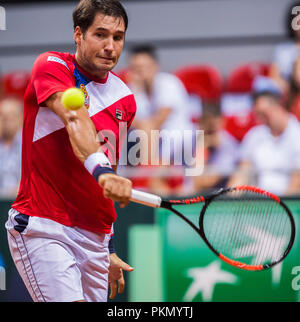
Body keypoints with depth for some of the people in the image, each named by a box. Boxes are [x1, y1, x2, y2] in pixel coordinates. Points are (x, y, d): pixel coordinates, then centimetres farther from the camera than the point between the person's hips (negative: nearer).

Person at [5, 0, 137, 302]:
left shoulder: (124, 99, 13)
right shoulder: (52, 66, -4)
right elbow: (75, 120, -25)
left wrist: (108, 249, 22)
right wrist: (102, 170, -42)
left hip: (94, 238, 6)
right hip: (41, 228, -6)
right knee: (69, 300, -22)